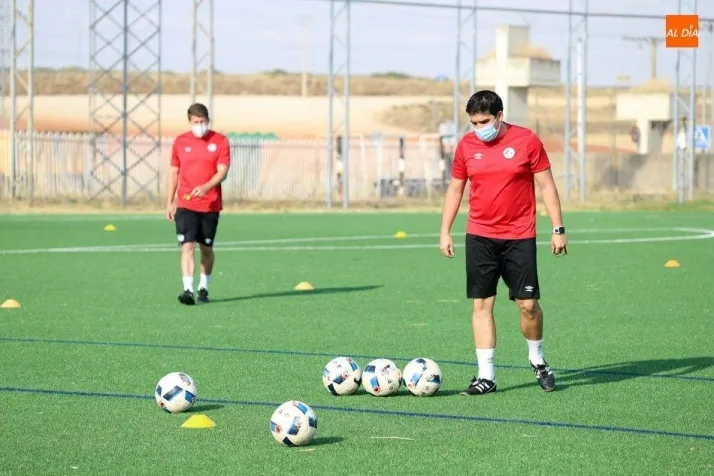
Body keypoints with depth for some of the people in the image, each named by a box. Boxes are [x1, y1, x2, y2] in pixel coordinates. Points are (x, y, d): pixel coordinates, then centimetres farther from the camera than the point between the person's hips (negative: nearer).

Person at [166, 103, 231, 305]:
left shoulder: (220, 141, -1)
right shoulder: (180, 142, 5)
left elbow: (222, 172, -8)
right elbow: (174, 172, 11)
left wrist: (205, 187, -25)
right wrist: (169, 202, 8)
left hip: (211, 205, 0)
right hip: (185, 205, 0)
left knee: (206, 248, 11)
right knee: (187, 246, -14)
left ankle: (204, 287, 28)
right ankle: (188, 290, -21)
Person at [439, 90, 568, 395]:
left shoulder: (527, 141, -4)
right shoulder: (466, 145, 4)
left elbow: (546, 186, 0)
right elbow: (455, 189, 13)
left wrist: (558, 229, -3)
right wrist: (445, 231, 8)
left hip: (519, 237, -2)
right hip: (479, 237, 2)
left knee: (528, 304, -3)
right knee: (481, 304, -1)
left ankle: (537, 360, 24)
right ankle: (486, 376, 3)